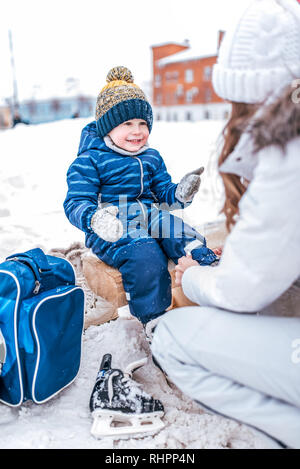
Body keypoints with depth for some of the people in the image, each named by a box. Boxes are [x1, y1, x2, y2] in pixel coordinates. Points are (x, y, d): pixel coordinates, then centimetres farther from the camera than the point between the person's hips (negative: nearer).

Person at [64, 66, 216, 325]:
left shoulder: (152, 158, 17)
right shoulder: (90, 161, -3)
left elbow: (162, 193, 19)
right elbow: (76, 202, -11)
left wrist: (180, 193, -8)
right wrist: (95, 219, -36)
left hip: (151, 219, 6)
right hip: (115, 231, -5)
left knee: (188, 239, -22)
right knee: (146, 258, -32)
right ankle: (154, 319, -18)